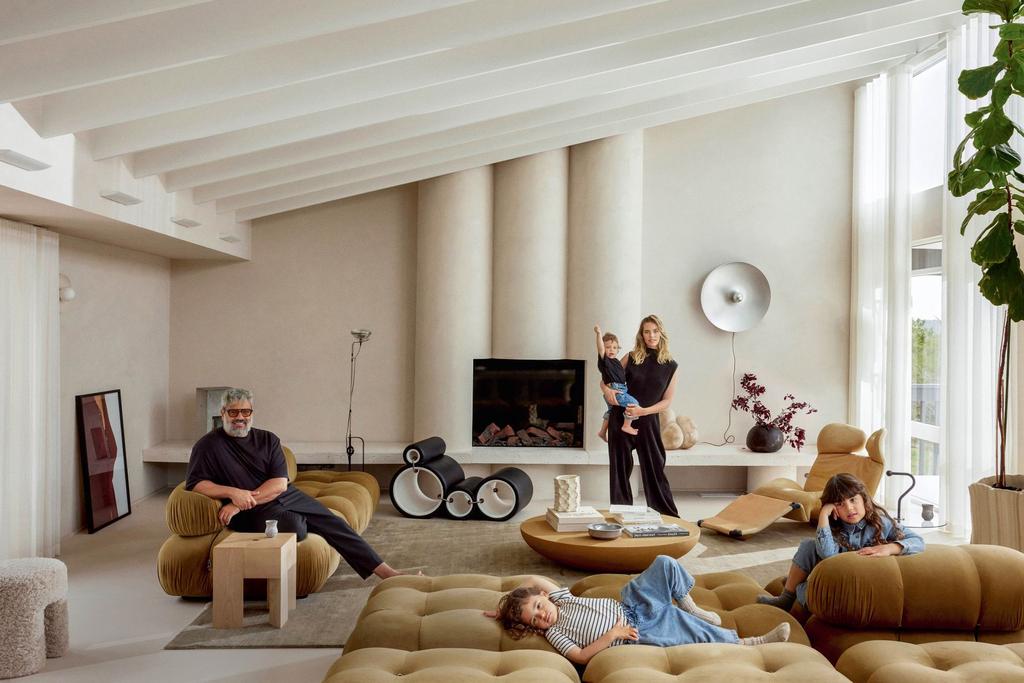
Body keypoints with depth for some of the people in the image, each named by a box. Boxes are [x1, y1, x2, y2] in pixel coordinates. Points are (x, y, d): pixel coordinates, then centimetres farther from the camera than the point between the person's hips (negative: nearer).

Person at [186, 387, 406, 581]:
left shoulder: (268, 439, 7)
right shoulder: (208, 446, 1)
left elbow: (280, 484, -3)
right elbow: (195, 483, -9)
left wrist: (243, 502, -17)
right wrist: (232, 492, -23)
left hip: (288, 497, 4)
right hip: (256, 511, -4)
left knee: (335, 524, -8)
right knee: (294, 527, -34)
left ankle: (386, 572, -4)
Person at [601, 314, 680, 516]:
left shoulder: (670, 366, 1)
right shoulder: (631, 357, 2)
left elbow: (667, 400, 0)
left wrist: (643, 411, -14)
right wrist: (607, 390, -10)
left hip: (648, 422, -1)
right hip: (621, 418, 1)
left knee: (654, 469, 2)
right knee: (620, 468, 6)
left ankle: (669, 516, 13)